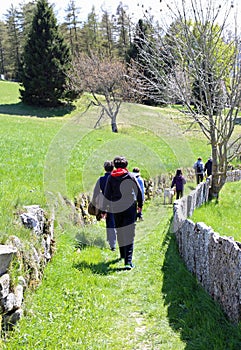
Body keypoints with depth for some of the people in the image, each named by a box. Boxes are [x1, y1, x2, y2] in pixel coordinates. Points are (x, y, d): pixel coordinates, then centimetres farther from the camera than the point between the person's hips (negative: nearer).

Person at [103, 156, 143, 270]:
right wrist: (140, 205, 21)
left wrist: (105, 209, 6)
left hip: (116, 208, 2)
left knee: (119, 231, 20)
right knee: (129, 233, -7)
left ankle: (122, 254, 37)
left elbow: (107, 194, 1)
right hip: (130, 207, -2)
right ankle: (128, 261, -16)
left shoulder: (111, 177, 1)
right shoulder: (131, 176, -1)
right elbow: (139, 191, 7)